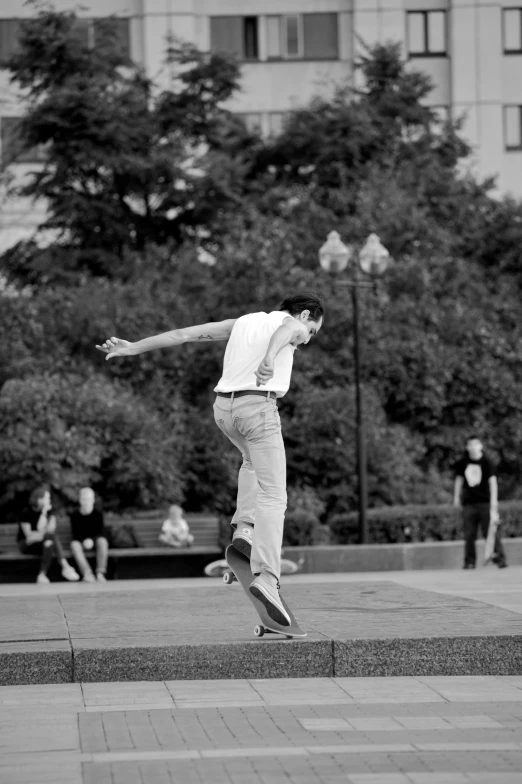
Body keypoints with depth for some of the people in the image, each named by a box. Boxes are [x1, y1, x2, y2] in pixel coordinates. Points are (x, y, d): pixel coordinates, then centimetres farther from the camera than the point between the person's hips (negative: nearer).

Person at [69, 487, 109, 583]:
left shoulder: (98, 514, -6)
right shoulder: (75, 515, -4)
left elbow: (101, 532, -7)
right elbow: (75, 533, -2)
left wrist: (91, 540, -26)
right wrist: (84, 541, -23)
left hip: (95, 540, -1)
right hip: (81, 540, 1)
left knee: (102, 541, -36)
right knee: (74, 545, -35)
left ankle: (100, 573, -44)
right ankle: (87, 573, -51)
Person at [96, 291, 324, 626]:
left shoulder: (242, 322, 25)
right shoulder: (292, 324, 7)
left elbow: (184, 334, 24)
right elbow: (280, 335, -22)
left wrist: (132, 348, 26)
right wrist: (269, 360, -44)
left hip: (225, 408, 7)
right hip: (259, 408, -7)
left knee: (256, 461, 38)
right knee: (273, 497, -10)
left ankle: (244, 530, 17)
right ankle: (266, 578, -29)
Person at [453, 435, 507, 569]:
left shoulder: (486, 463, -5)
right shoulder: (462, 464, 5)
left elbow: (493, 483, -9)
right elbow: (459, 479, 20)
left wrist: (493, 505, -16)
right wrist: (456, 497, 20)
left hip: (485, 502, -3)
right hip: (469, 503, 3)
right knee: (469, 535, 0)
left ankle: (500, 558, -7)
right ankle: (469, 562, 6)